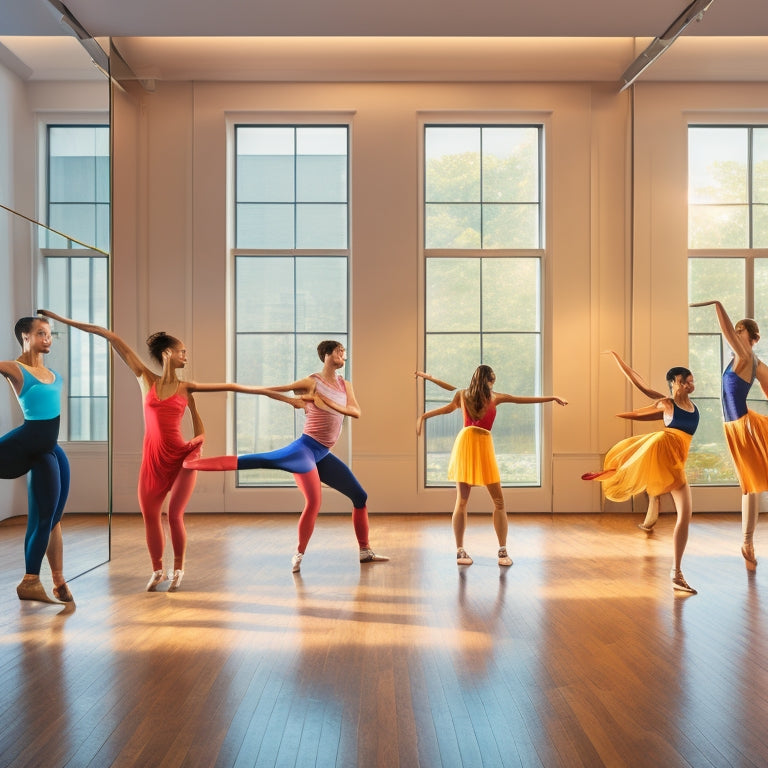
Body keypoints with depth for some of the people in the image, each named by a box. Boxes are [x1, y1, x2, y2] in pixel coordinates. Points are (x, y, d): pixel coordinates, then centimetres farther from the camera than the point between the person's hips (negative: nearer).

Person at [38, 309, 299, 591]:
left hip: (181, 456, -1)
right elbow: (112, 338, 3)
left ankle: (178, 569, 20)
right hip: (153, 459, 1)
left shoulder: (186, 387, 4)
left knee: (174, 515, -1)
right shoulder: (146, 379, 3)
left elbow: (229, 386, 6)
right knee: (150, 516, 8)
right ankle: (157, 571, 27)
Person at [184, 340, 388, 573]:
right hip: (304, 448, -6)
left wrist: (331, 403, -14)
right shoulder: (312, 382, -6)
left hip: (322, 455, 6)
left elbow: (357, 413, 0)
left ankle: (365, 551, 20)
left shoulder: (345, 385, 12)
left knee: (360, 497, 8)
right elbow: (271, 389, -7)